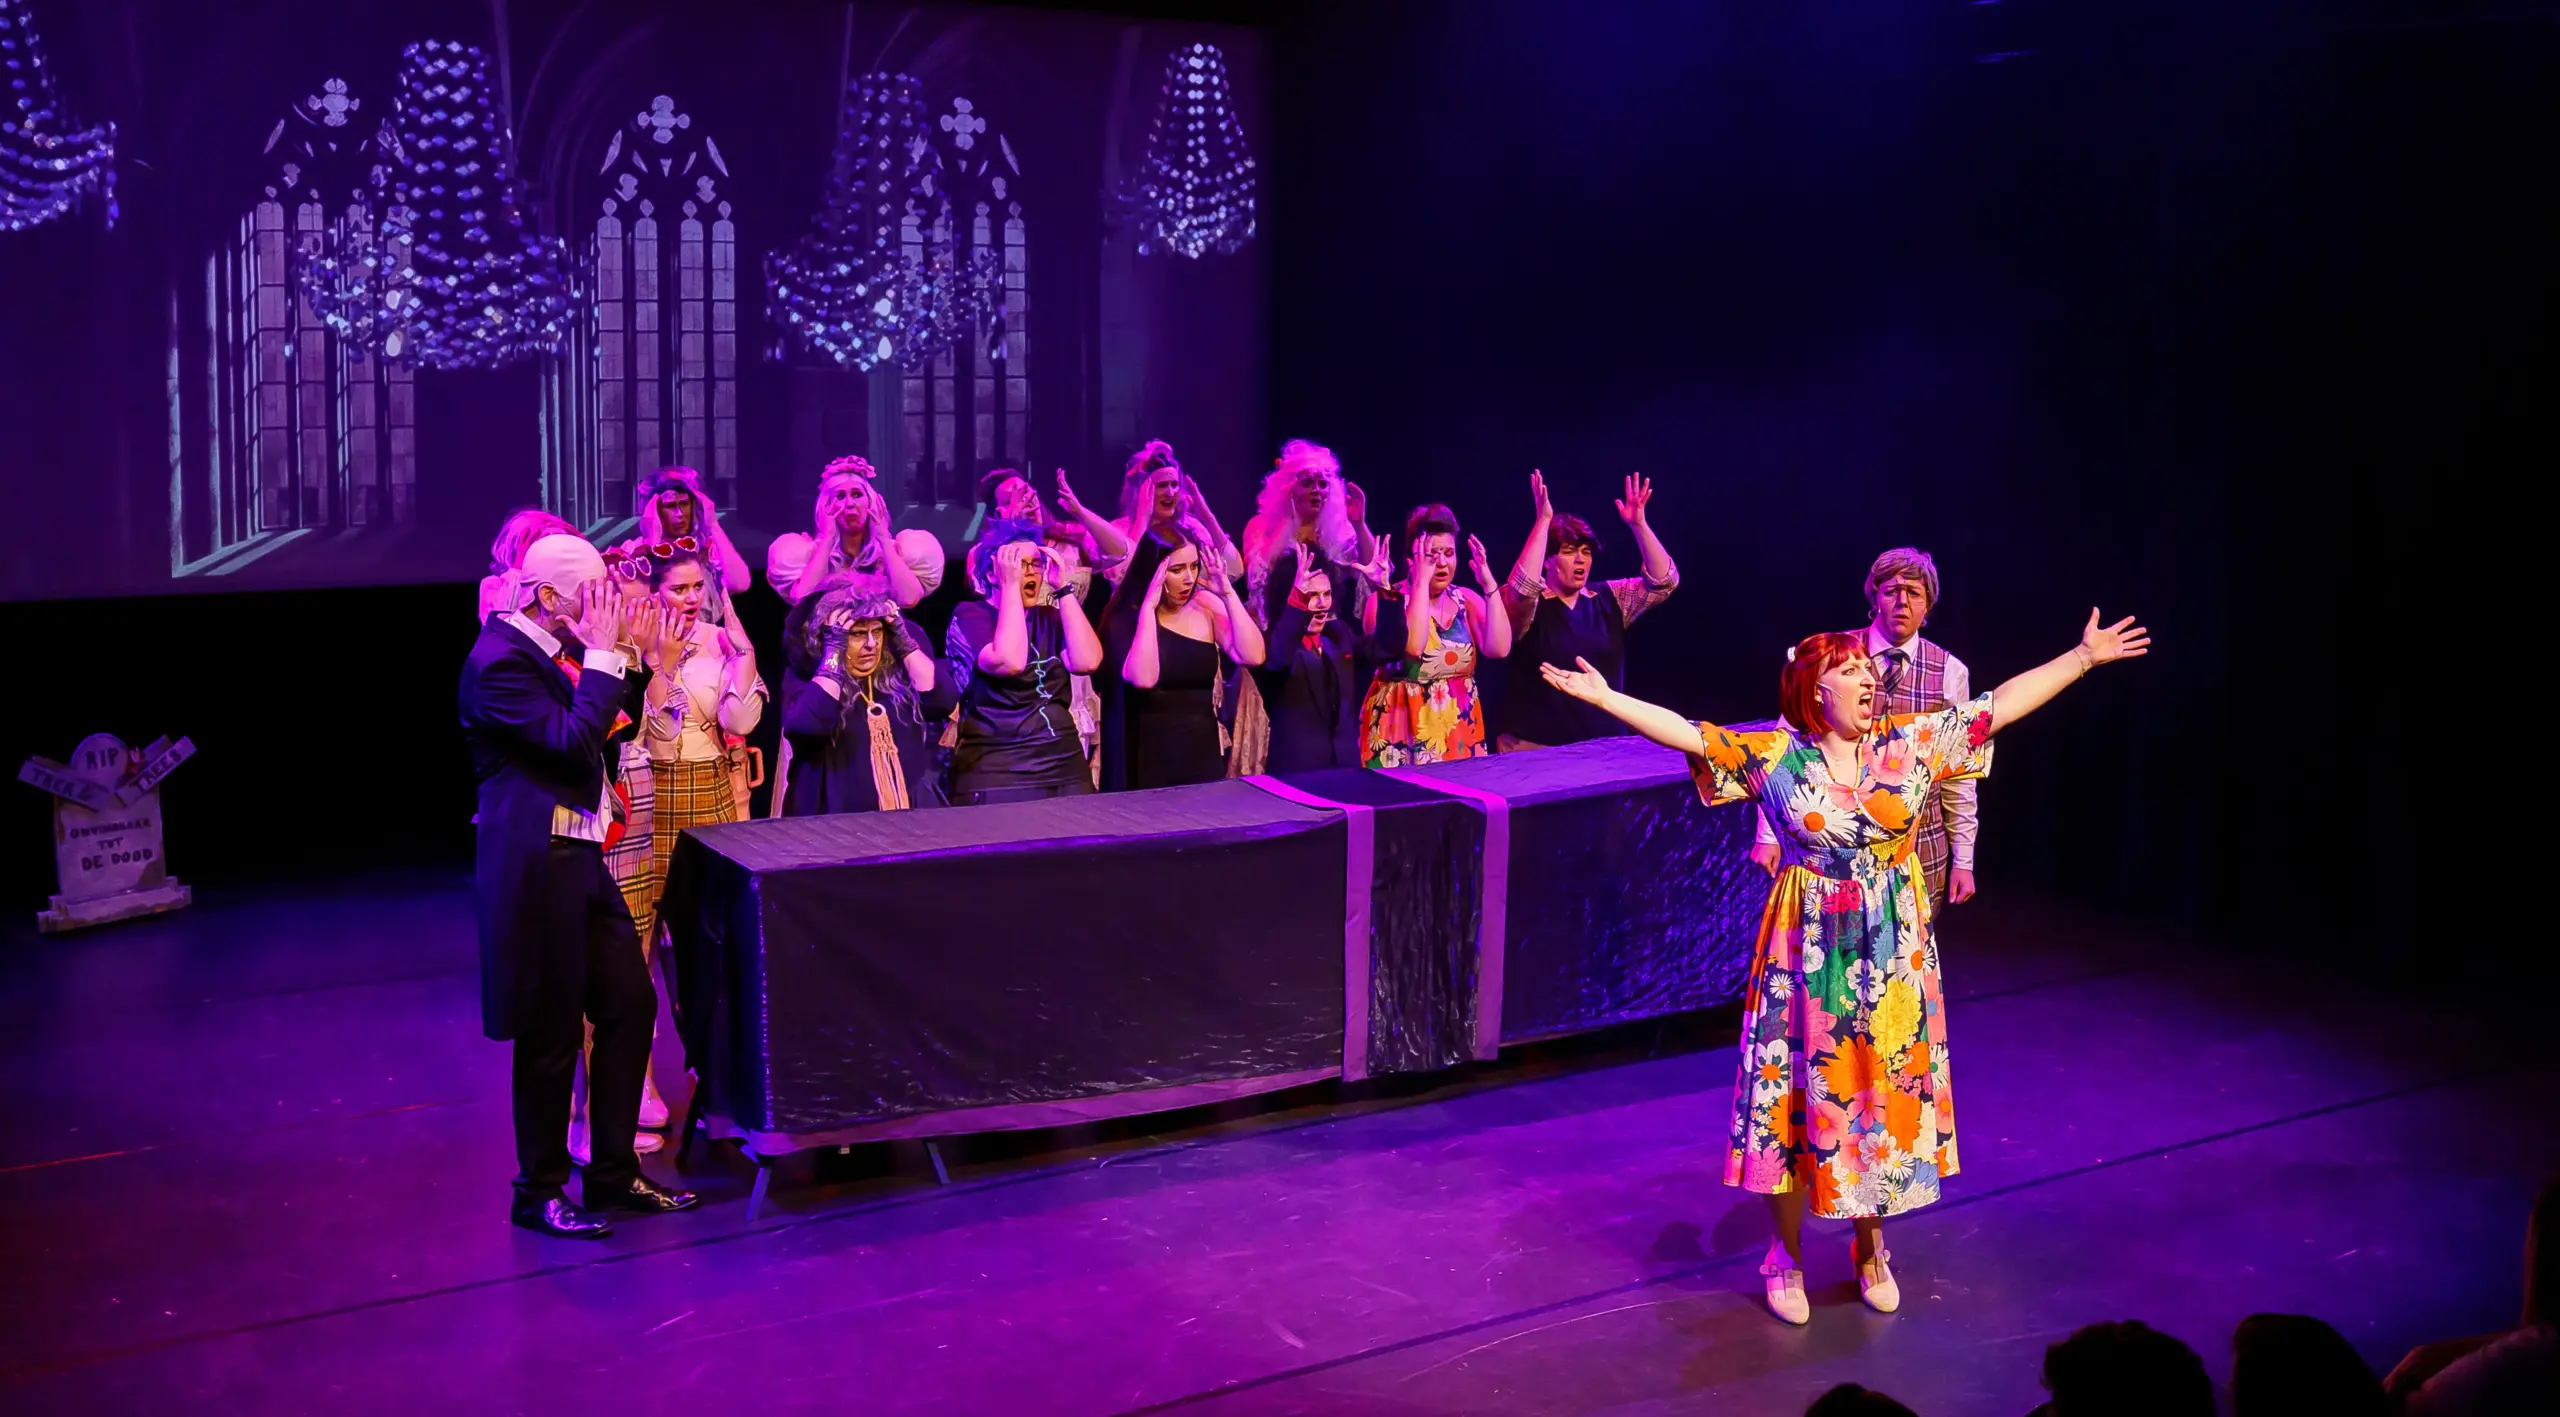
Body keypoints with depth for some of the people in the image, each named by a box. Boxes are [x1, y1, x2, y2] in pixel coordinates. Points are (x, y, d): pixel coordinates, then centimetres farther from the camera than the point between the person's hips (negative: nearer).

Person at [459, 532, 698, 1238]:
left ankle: (614, 1173, 25)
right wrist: (602, 653, -19)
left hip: (582, 857, 9)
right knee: (551, 1035, 1)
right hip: (536, 867, -9)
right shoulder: (499, 661, -17)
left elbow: (611, 728, 17)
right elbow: (575, 743, -25)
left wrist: (632, 655, 6)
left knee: (630, 1006, 12)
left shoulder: (561, 644, 10)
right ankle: (539, 1192, 18)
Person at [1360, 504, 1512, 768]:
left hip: (1460, 732, 4)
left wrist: (1489, 584, -12)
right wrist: (1422, 581, -24)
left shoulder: (1466, 600, 6)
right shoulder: (1388, 600, -8)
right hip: (1403, 731, -4)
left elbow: (1499, 648, -10)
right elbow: (1412, 647, -28)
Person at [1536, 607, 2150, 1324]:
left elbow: (2002, 703, 3)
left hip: (1892, 960, 3)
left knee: (1885, 1091, 11)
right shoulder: (1773, 756, -6)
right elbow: (1685, 732, -11)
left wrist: (2083, 658, 2)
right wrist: (1605, 697, -19)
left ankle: (1871, 1246, 31)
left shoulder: (1912, 743, 0)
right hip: (1807, 957, -2)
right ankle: (1787, 1256, 22)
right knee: (1796, 1094, 5)